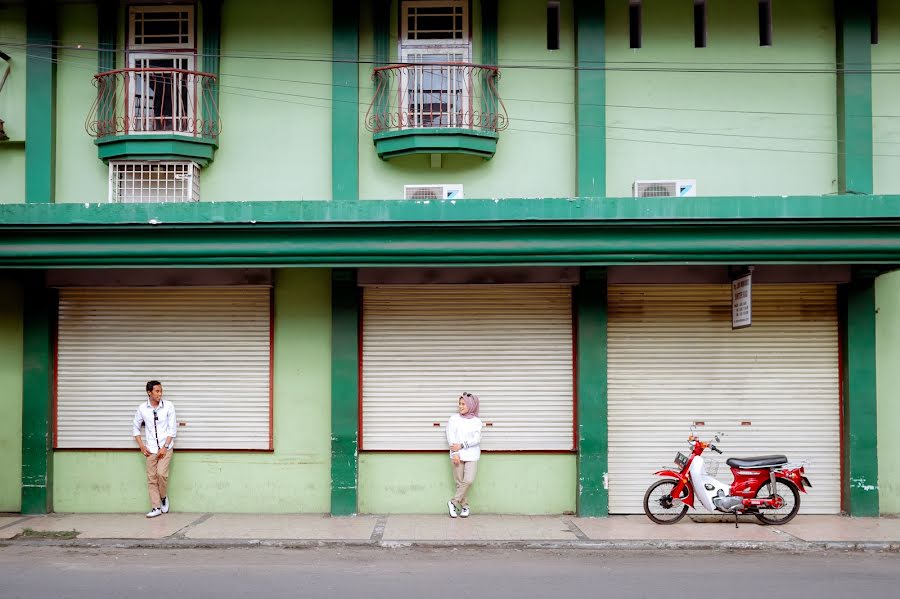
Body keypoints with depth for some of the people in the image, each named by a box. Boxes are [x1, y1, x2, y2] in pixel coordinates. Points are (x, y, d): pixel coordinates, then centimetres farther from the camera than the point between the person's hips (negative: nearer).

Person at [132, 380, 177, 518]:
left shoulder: (168, 406, -4)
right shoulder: (142, 408, 0)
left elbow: (172, 428, -4)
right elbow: (136, 428, 12)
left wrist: (165, 447, -10)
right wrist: (142, 446, 3)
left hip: (165, 447, -2)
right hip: (151, 449, 2)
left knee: (161, 473, -17)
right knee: (151, 478, 1)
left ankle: (164, 497, 9)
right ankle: (156, 507, 9)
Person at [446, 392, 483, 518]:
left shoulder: (476, 421, 5)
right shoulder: (454, 419, 4)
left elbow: (476, 439, -6)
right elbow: (450, 437, -2)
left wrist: (461, 445, -15)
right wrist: (455, 453, -11)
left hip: (471, 455, 0)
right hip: (458, 455, 0)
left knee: (469, 480, -15)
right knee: (459, 482, 1)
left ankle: (453, 502, -2)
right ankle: (464, 506, 14)